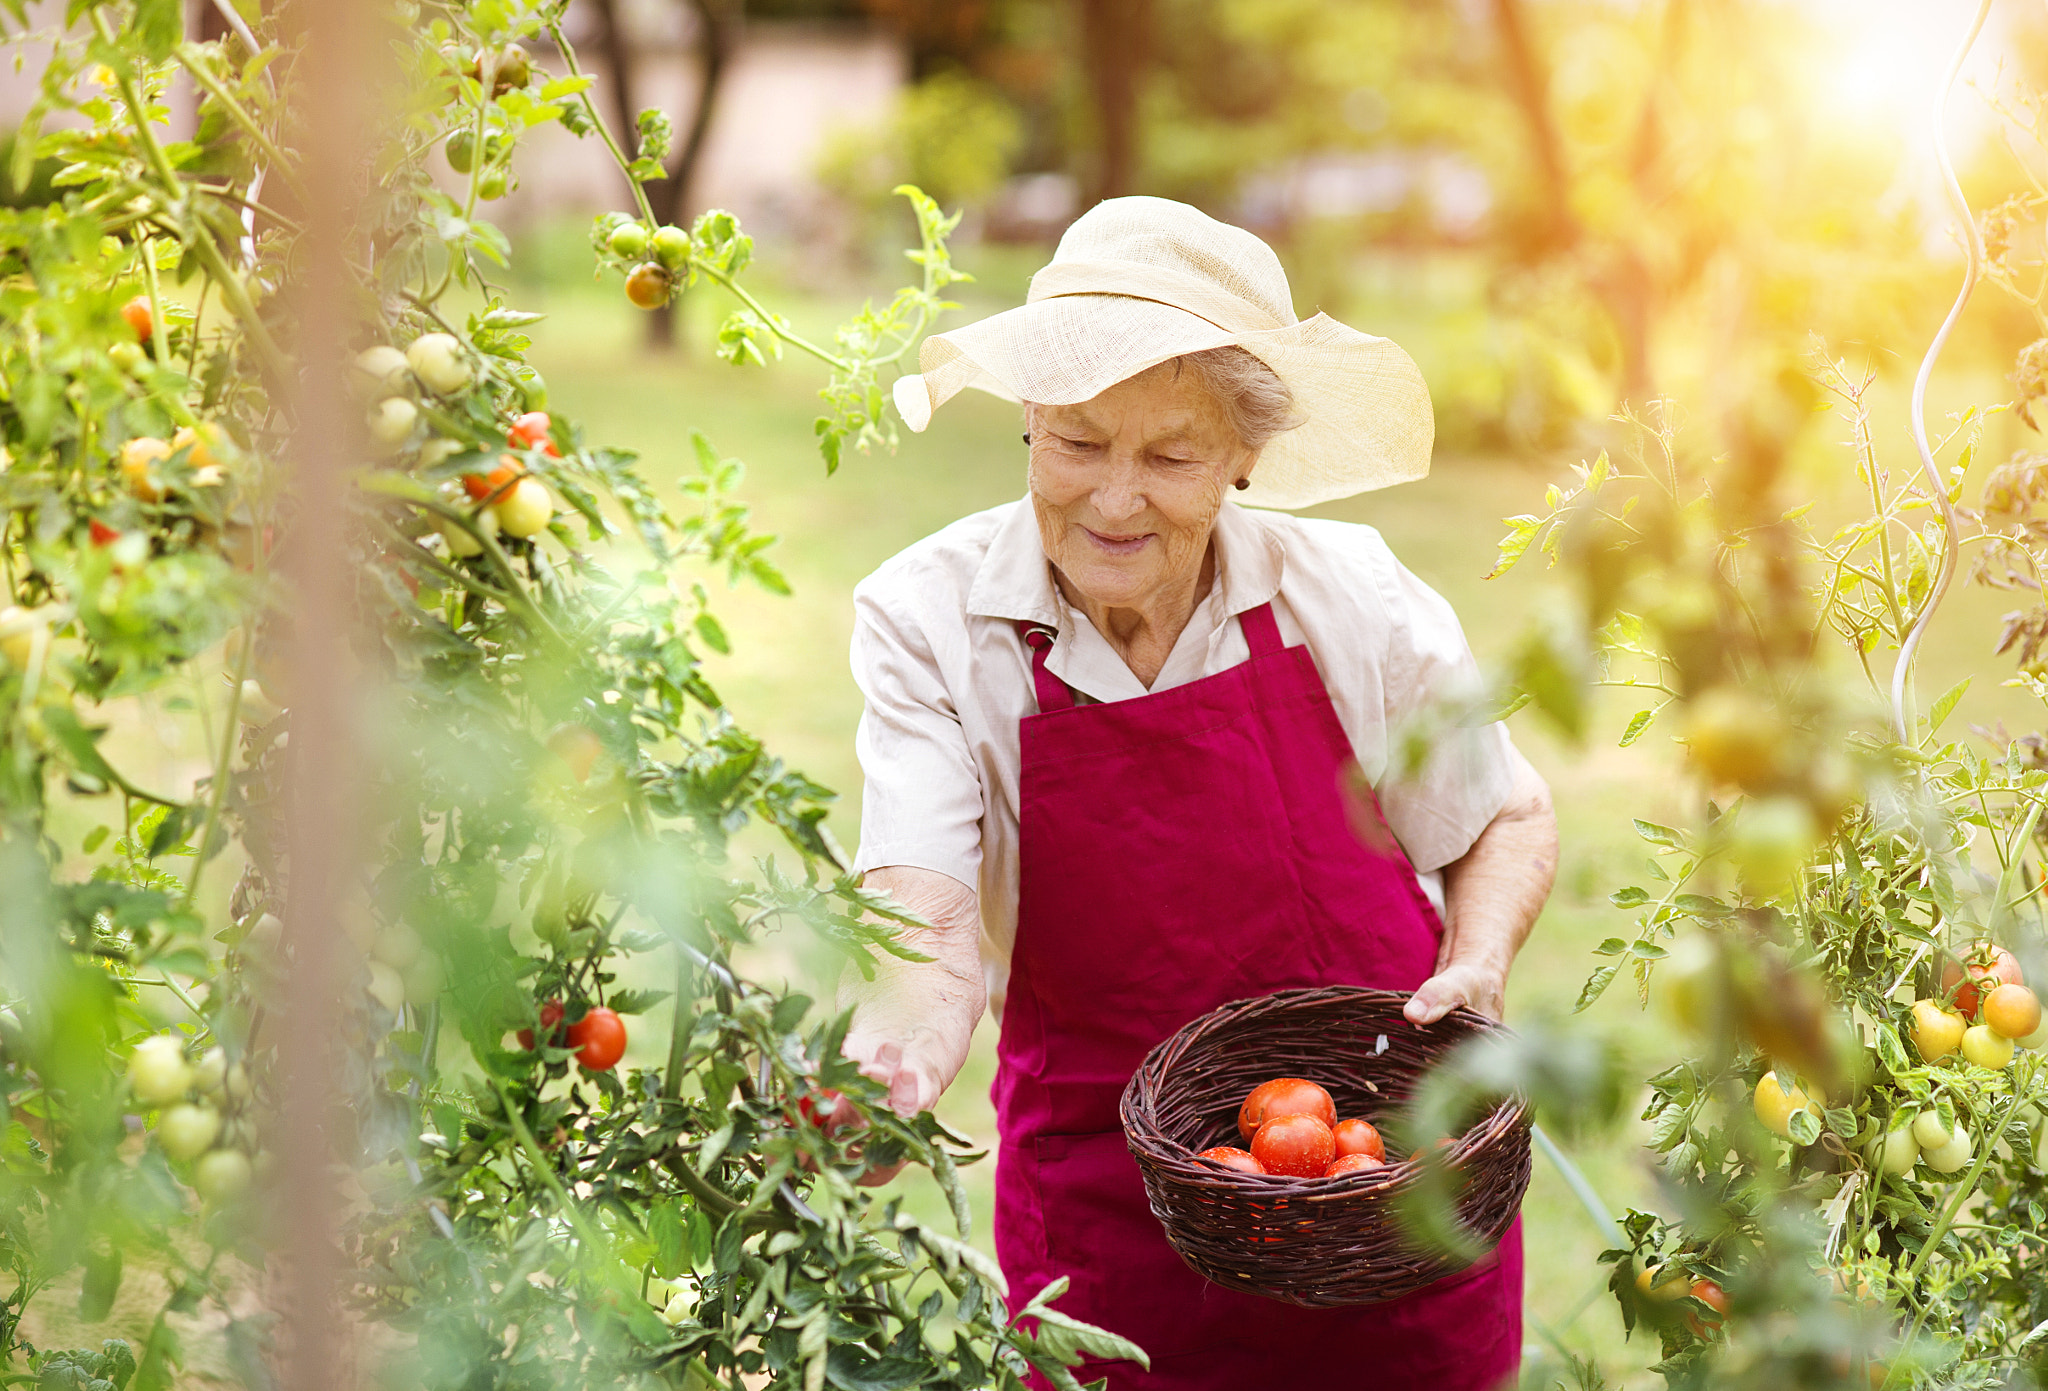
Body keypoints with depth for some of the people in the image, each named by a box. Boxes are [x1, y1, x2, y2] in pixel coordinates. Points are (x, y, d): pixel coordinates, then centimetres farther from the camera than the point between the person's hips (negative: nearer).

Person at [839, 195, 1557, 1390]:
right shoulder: (929, 619, -13)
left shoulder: (1349, 596, -9)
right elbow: (930, 919, -25)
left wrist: (1475, 969, -11)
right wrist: (895, 1066, -45)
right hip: (1112, 1208, -1)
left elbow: (1510, 823, 7)